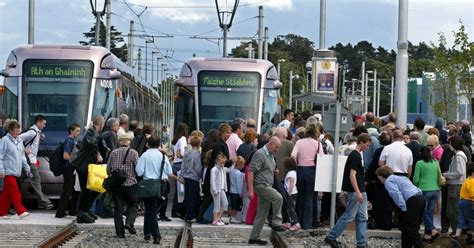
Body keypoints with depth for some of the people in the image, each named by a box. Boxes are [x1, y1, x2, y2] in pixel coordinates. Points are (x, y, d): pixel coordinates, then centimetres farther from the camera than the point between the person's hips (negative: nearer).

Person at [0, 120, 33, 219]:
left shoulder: (19, 141, 15)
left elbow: (22, 156, 22)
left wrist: (27, 169, 18)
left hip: (16, 171, 7)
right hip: (8, 171, -7)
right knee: (14, 191, -11)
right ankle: (21, 211, -13)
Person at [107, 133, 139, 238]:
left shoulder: (113, 153, 4)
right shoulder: (133, 153, -6)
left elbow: (108, 169, 7)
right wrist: (135, 176, 10)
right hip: (130, 183, -3)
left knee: (118, 208, 6)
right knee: (133, 205, 13)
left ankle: (120, 232, 4)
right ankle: (129, 222, -10)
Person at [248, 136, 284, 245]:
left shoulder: (270, 155, 16)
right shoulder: (260, 154, -13)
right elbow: (251, 172, -18)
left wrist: (274, 171, 9)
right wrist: (250, 190, -23)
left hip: (267, 186, 9)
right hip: (261, 185, -9)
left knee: (262, 214, 8)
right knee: (278, 198, -24)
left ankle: (254, 237, 12)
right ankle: (276, 223, -14)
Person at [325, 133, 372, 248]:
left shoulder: (357, 155, 14)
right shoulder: (355, 156, -16)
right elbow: (352, 175, -21)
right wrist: (358, 193, -24)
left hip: (360, 191, 10)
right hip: (355, 191, -10)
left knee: (362, 218, 7)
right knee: (348, 216, -4)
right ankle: (331, 237, 4)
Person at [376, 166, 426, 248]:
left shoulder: (388, 181, 2)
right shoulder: (397, 177, 31)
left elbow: (397, 195, -14)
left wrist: (404, 209, -17)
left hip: (413, 201, -10)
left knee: (412, 230, -8)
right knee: (406, 228, 18)